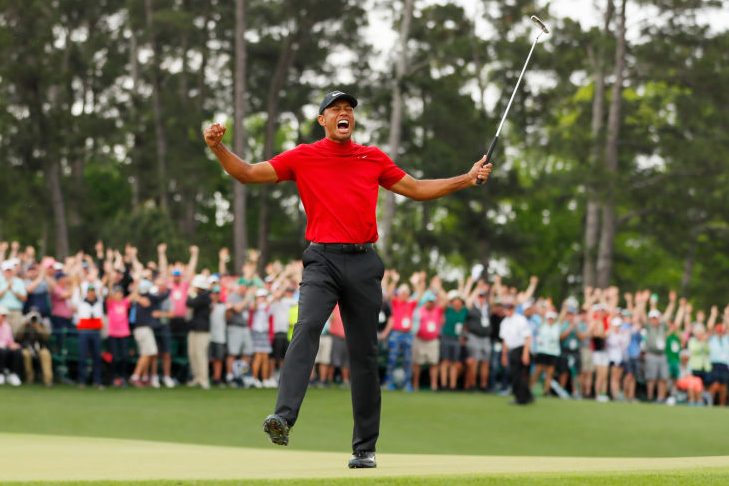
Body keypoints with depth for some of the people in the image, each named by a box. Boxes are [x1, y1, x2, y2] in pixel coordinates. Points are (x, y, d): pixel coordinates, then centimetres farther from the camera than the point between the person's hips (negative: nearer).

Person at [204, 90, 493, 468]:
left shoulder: (374, 159, 14)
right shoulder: (303, 157, 7)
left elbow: (416, 189, 23)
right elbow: (247, 174, 4)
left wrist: (467, 179, 16)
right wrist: (217, 147, -11)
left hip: (363, 263, 3)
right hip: (322, 261, -2)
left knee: (364, 353, 4)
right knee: (307, 328, -27)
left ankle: (364, 447, 10)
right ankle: (283, 418, -41)